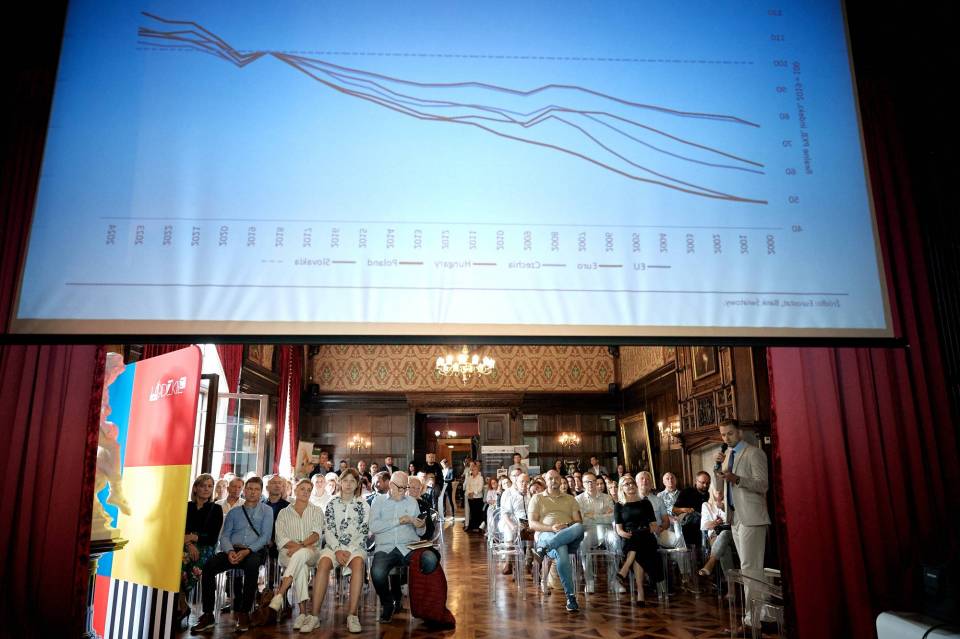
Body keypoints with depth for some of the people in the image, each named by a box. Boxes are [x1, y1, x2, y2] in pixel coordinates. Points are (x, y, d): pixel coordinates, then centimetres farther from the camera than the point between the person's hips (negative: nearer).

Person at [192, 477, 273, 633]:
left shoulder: (266, 511, 12)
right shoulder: (234, 512, 21)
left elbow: (265, 536, 0)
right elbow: (224, 536, 10)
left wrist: (247, 551, -16)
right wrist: (230, 551, -12)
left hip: (254, 551, -3)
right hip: (232, 550, 3)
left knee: (252, 564, -37)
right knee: (209, 565, -25)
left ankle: (243, 613, -27)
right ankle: (208, 614, -18)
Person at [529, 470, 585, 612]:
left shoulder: (570, 499, 26)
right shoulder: (537, 498, 18)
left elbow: (578, 522, 14)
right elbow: (532, 523, 6)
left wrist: (568, 526, -11)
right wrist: (551, 528, -12)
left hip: (568, 536, 2)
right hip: (545, 534, -2)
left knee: (579, 528, -37)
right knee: (561, 552, -40)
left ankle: (544, 549, -41)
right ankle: (571, 596, -33)